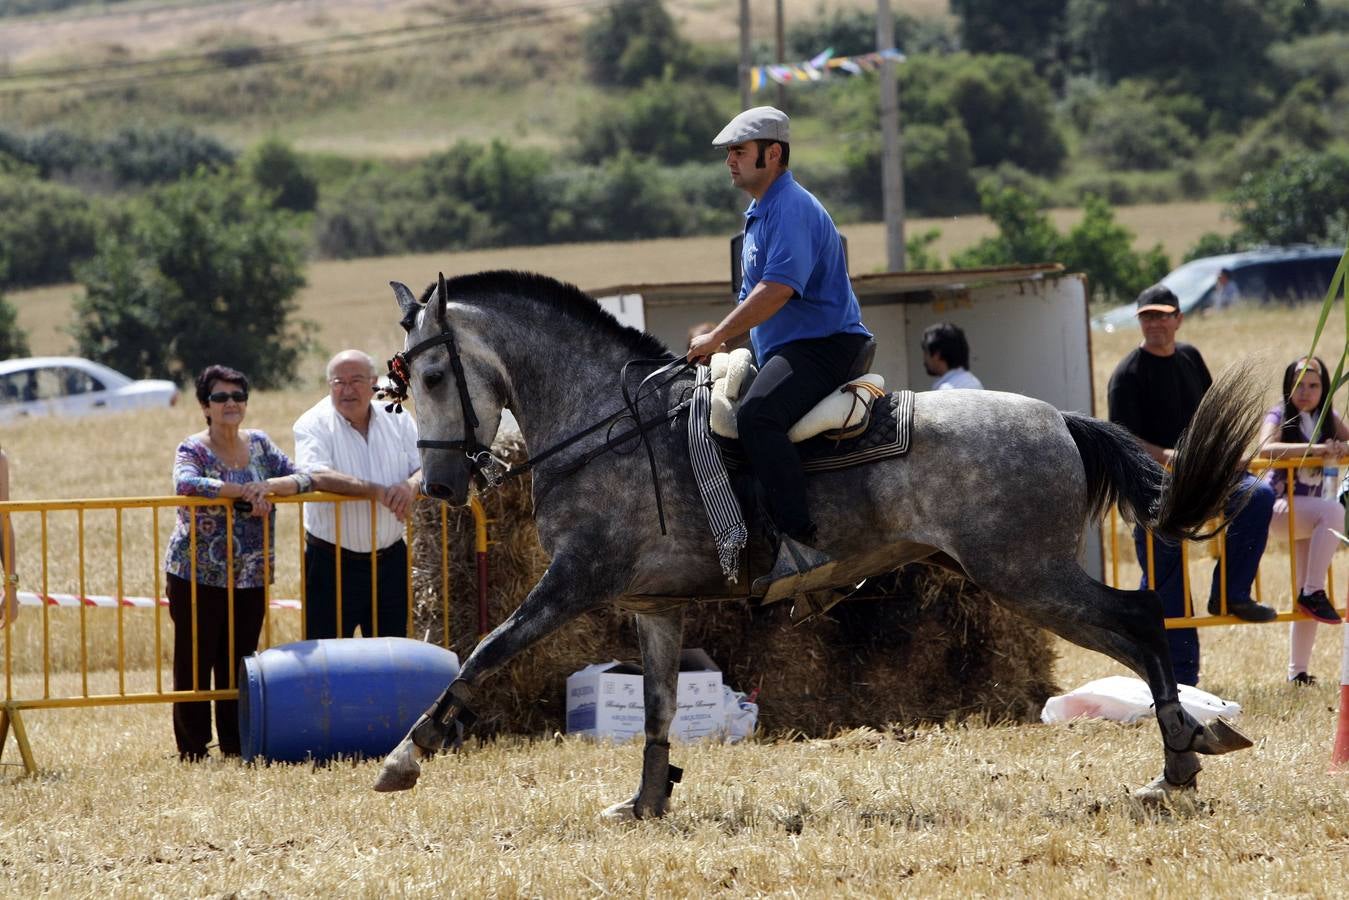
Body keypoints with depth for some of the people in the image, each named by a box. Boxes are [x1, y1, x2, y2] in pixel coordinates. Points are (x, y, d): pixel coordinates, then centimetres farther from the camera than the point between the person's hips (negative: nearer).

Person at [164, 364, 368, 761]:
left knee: (239, 666, 8)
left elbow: (303, 478, 1)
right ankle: (192, 753, 1)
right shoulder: (194, 449, -6)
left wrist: (270, 486, -19)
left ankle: (237, 749, 14)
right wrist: (245, 491, -27)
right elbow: (185, 482, -28)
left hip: (250, 579, 5)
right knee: (194, 667, -4)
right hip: (197, 578, -5)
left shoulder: (259, 445, 10)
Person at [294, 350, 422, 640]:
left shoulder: (397, 420, 7)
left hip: (390, 559, 4)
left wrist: (412, 485, -23)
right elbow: (314, 475, -23)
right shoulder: (313, 424, -7)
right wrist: (376, 491, -31)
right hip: (332, 562, -4)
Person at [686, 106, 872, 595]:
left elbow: (778, 289, -25)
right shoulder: (760, 213, 22)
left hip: (823, 346, -12)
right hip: (789, 350, 12)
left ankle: (799, 545, -41)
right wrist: (720, 340, 19)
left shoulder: (791, 208, -13)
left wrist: (716, 338, -21)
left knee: (757, 415, -34)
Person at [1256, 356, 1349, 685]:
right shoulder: (1279, 416, -7)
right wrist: (1315, 448, -34)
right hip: (1280, 508, -6)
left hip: (1309, 512, 6)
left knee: (1306, 597, 4)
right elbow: (1266, 448, -26)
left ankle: (1298, 670, 12)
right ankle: (1314, 592, -31)